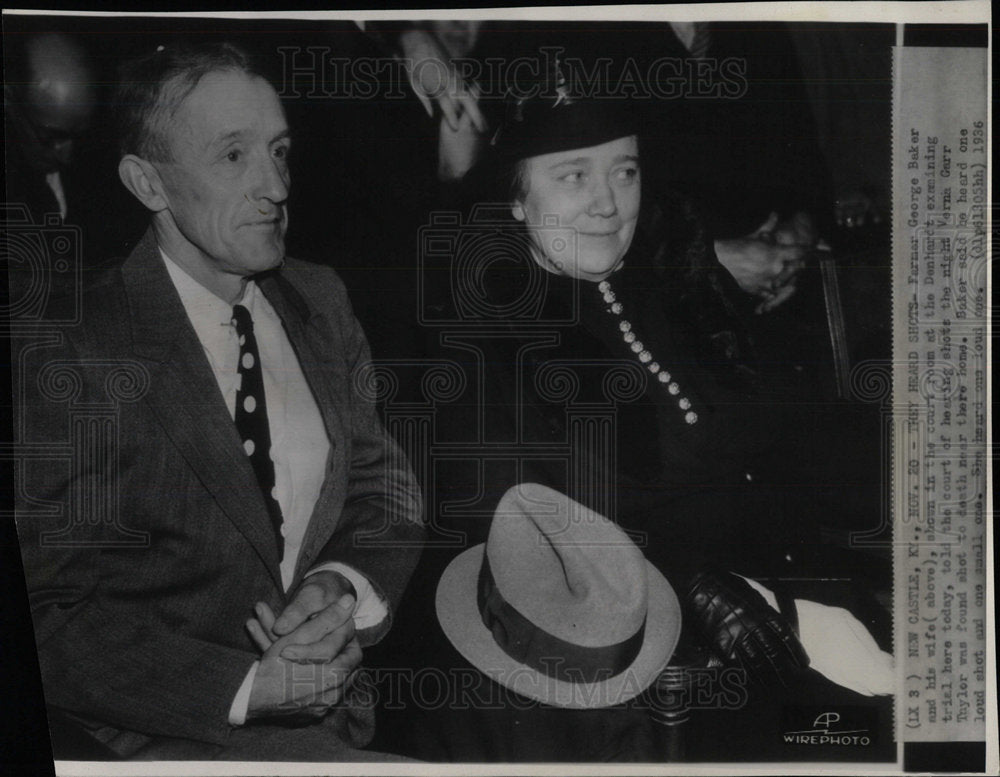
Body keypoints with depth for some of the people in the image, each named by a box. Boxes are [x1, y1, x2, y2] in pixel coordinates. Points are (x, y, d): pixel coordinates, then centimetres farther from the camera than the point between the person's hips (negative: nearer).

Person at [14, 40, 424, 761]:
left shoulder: (321, 301, 7)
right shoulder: (72, 355, -14)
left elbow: (384, 485, 14)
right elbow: (46, 617, -12)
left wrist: (345, 588, -8)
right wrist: (248, 687, -20)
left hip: (336, 709, 7)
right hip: (172, 730, -6)